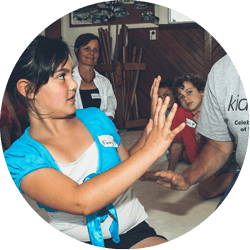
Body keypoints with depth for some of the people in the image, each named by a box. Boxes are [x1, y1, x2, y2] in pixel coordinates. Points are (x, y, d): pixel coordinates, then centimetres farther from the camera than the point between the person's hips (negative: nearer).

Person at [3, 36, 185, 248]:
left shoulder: (95, 118, 5)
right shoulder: (19, 158, -11)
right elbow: (80, 201, -26)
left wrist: (150, 133, -1)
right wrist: (151, 150, -24)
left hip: (133, 231, 2)